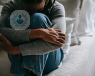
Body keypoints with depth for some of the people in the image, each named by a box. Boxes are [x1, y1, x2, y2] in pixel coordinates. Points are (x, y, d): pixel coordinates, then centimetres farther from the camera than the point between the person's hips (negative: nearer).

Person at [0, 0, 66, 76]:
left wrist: (13, 50, -33)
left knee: (38, 18, -25)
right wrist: (38, 33, -41)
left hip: (48, 59, -1)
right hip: (20, 57, 2)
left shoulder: (57, 7, -12)